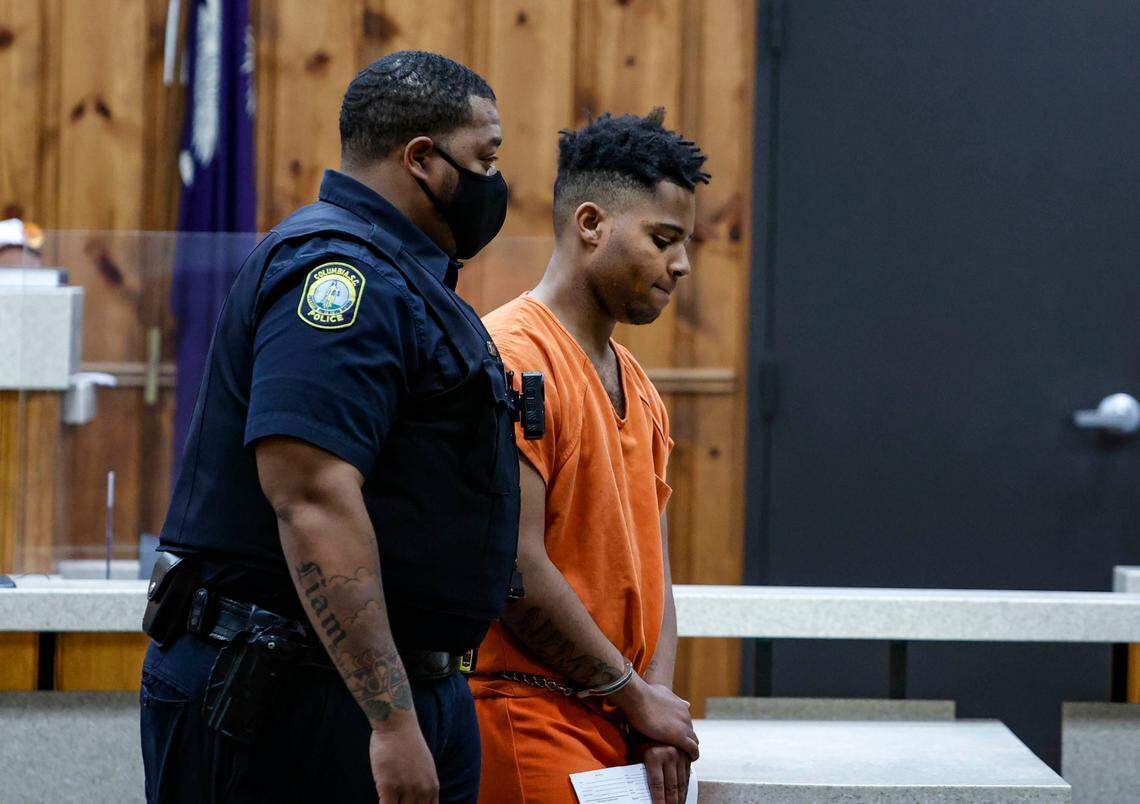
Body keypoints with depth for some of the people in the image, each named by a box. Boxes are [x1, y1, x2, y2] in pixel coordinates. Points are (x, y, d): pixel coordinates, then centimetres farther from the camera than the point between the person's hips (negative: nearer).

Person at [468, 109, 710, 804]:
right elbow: (516, 568, -17)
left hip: (620, 725, 8)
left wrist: (659, 712, -1)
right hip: (528, 720, -8)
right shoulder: (513, 357, -11)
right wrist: (638, 698, -10)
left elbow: (651, 566, 15)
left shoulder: (637, 387, 17)